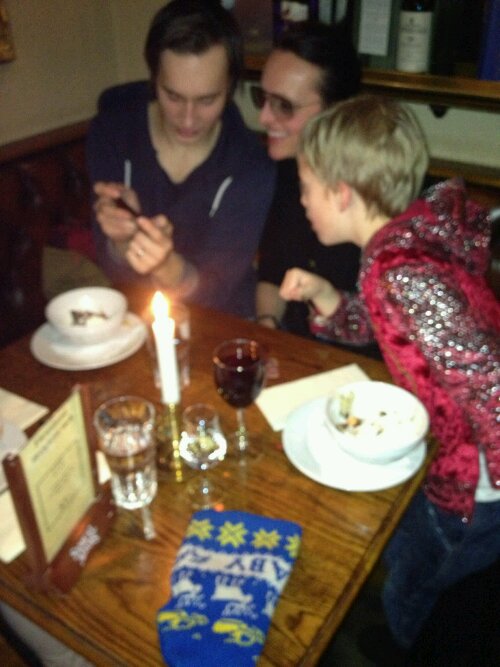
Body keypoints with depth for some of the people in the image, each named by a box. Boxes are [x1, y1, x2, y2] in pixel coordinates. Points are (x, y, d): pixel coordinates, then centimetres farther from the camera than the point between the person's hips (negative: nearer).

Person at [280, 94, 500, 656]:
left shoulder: (405, 272, -32)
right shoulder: (406, 238, -3)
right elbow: (375, 325, 11)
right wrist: (320, 293, -6)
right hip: (446, 461, 8)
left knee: (402, 604, 18)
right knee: (386, 564, 29)